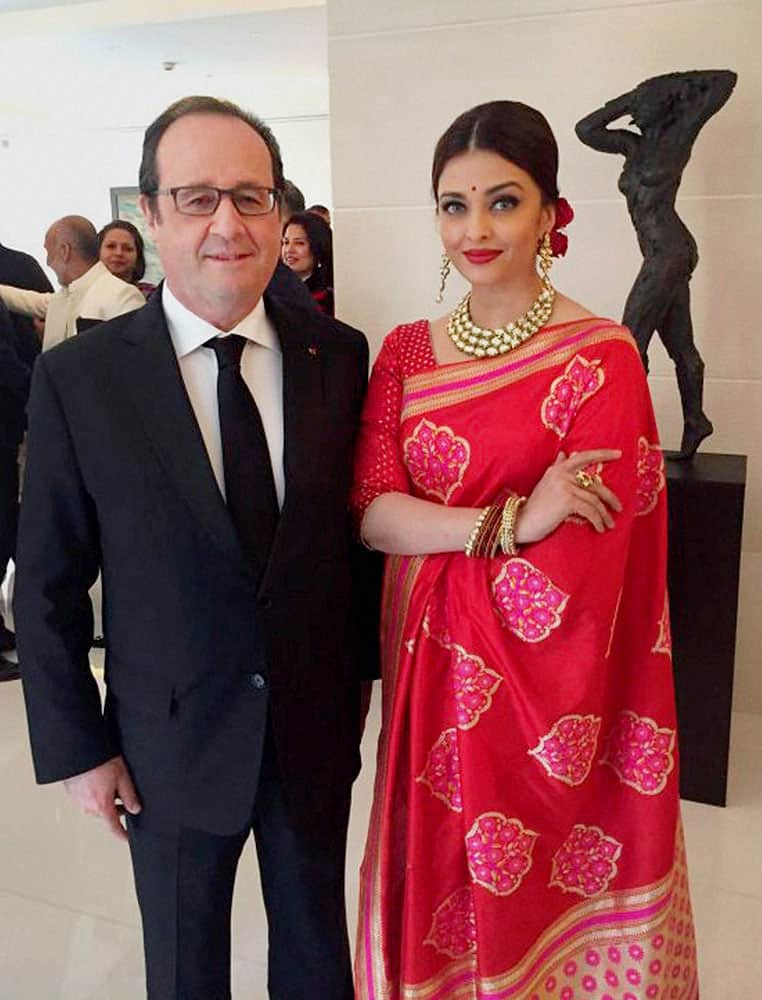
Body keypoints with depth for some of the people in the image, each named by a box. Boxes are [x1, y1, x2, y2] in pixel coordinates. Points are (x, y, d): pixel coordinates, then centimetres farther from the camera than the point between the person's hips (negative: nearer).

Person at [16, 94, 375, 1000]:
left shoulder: (339, 356, -7)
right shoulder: (79, 379, -13)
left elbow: (357, 524, 2)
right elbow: (47, 586, -7)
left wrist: (363, 670, 6)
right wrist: (75, 748, -5)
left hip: (318, 725, 2)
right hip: (172, 744, -1)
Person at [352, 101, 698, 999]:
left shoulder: (599, 359, -13)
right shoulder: (406, 352, 3)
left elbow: (581, 565, -15)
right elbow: (370, 512, -8)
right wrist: (505, 525, -20)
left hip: (537, 677, -4)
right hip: (425, 661, 4)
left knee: (533, 906, 17)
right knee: (436, 897, 21)